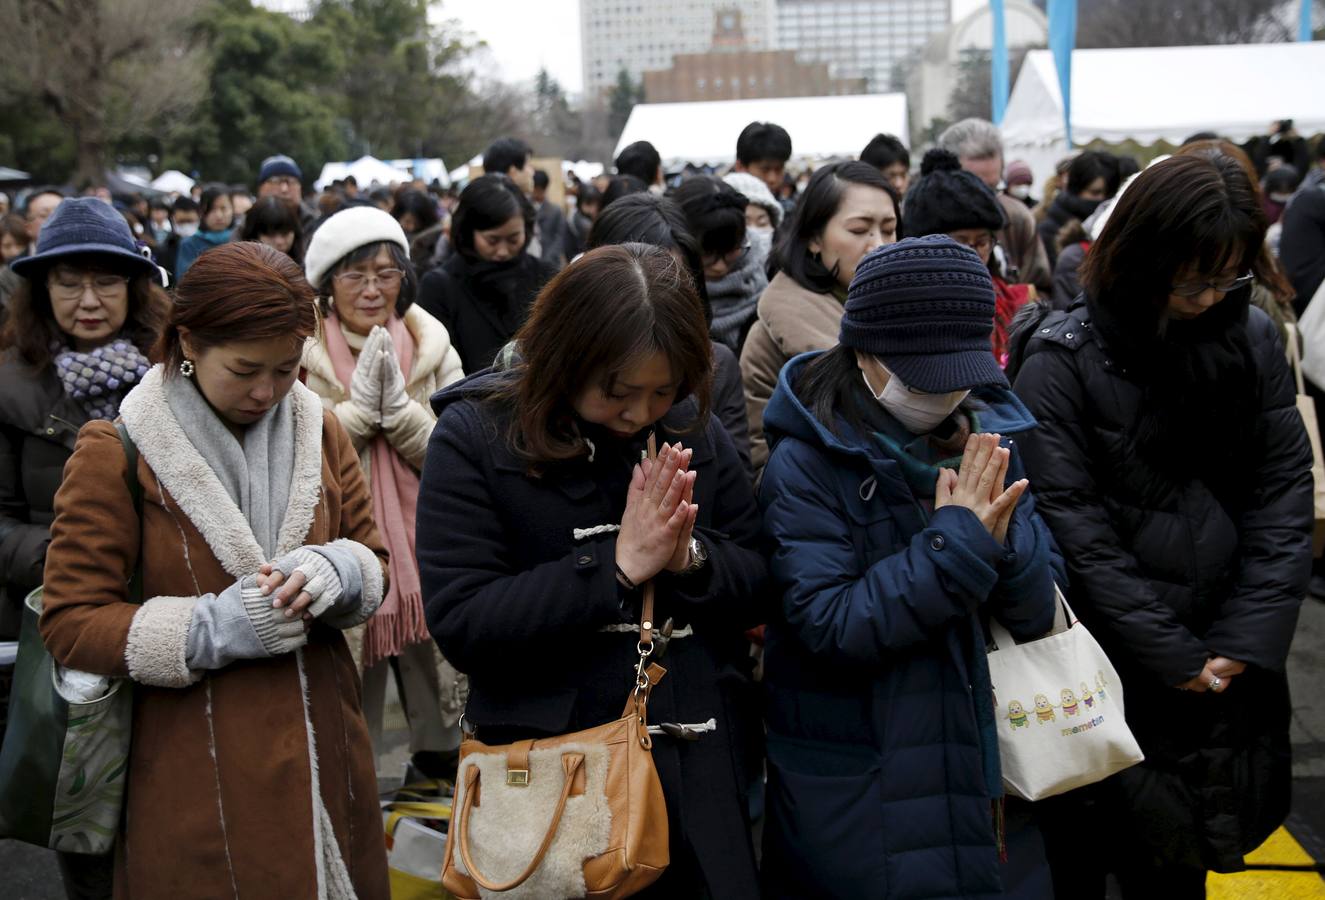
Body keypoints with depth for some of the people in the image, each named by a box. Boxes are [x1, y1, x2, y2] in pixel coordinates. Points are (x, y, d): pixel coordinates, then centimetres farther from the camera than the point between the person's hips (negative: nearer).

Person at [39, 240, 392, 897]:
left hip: (322, 755, 4)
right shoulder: (116, 453, -8)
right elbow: (69, 623, -9)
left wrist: (335, 571, -12)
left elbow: (373, 562, 13)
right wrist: (211, 629, -21)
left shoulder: (319, 431, 6)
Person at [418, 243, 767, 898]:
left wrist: (690, 558, -18)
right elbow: (460, 626, -17)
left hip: (700, 763, 4)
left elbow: (759, 588, 3)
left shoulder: (693, 429, 2)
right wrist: (619, 565, -22)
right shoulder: (474, 436, -10)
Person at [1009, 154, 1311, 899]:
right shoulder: (1064, 361, -11)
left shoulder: (1254, 341, 2)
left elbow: (1284, 495, 0)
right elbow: (1072, 526, -14)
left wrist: (1245, 641, -9)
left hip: (1224, 667, 4)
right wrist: (1172, 656, -13)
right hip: (1107, 671, -3)